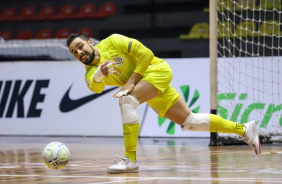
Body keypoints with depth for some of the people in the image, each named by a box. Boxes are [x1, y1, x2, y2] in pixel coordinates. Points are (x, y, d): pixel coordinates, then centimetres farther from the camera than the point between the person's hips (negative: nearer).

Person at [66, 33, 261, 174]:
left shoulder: (111, 42, -11)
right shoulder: (91, 72, 2)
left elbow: (145, 53, -13)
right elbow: (95, 87, -21)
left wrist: (131, 81, -19)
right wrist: (99, 74, -43)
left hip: (158, 69, -7)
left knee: (126, 99, -29)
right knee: (190, 122, 7)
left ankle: (130, 158, -28)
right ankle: (243, 129, 19)